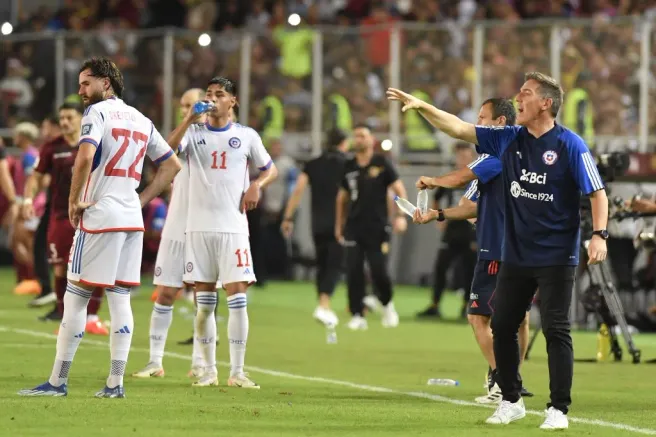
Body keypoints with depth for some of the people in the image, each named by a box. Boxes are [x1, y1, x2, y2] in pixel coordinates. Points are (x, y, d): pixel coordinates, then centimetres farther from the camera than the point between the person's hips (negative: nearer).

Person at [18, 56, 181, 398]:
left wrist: (74, 200, -12)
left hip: (100, 216, -7)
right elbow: (172, 165, 22)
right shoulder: (140, 120, 16)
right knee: (120, 299, 6)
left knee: (76, 296, -2)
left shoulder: (97, 113, -6)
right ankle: (115, 383, 3)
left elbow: (85, 156, -23)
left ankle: (58, 381, -1)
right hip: (132, 219, 7)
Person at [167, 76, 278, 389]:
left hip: (233, 227, -1)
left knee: (237, 297, -7)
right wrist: (189, 120, -20)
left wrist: (256, 186, -4)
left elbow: (270, 169, 16)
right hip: (199, 227, 1)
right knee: (203, 303, 3)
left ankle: (237, 372, -2)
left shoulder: (246, 136, 6)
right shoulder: (194, 133, 5)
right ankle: (209, 370, 11)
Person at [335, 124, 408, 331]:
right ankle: (357, 316, 0)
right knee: (353, 272, -5)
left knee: (379, 271, -7)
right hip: (354, 227, 3)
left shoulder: (382, 164, -1)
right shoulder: (348, 167, 9)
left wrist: (400, 216, -14)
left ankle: (387, 305, 20)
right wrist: (339, 225, 18)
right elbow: (342, 197, 20)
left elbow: (399, 190, -1)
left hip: (377, 227, -3)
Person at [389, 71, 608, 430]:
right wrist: (422, 107, -2)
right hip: (514, 255, 6)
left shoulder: (570, 145, -10)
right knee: (502, 326, 9)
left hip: (555, 258, -6)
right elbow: (459, 129, 6)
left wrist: (599, 234, -22)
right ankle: (511, 401, 23)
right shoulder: (508, 140, 5)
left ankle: (558, 410, 1)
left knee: (556, 332, -5)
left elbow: (596, 191, -11)